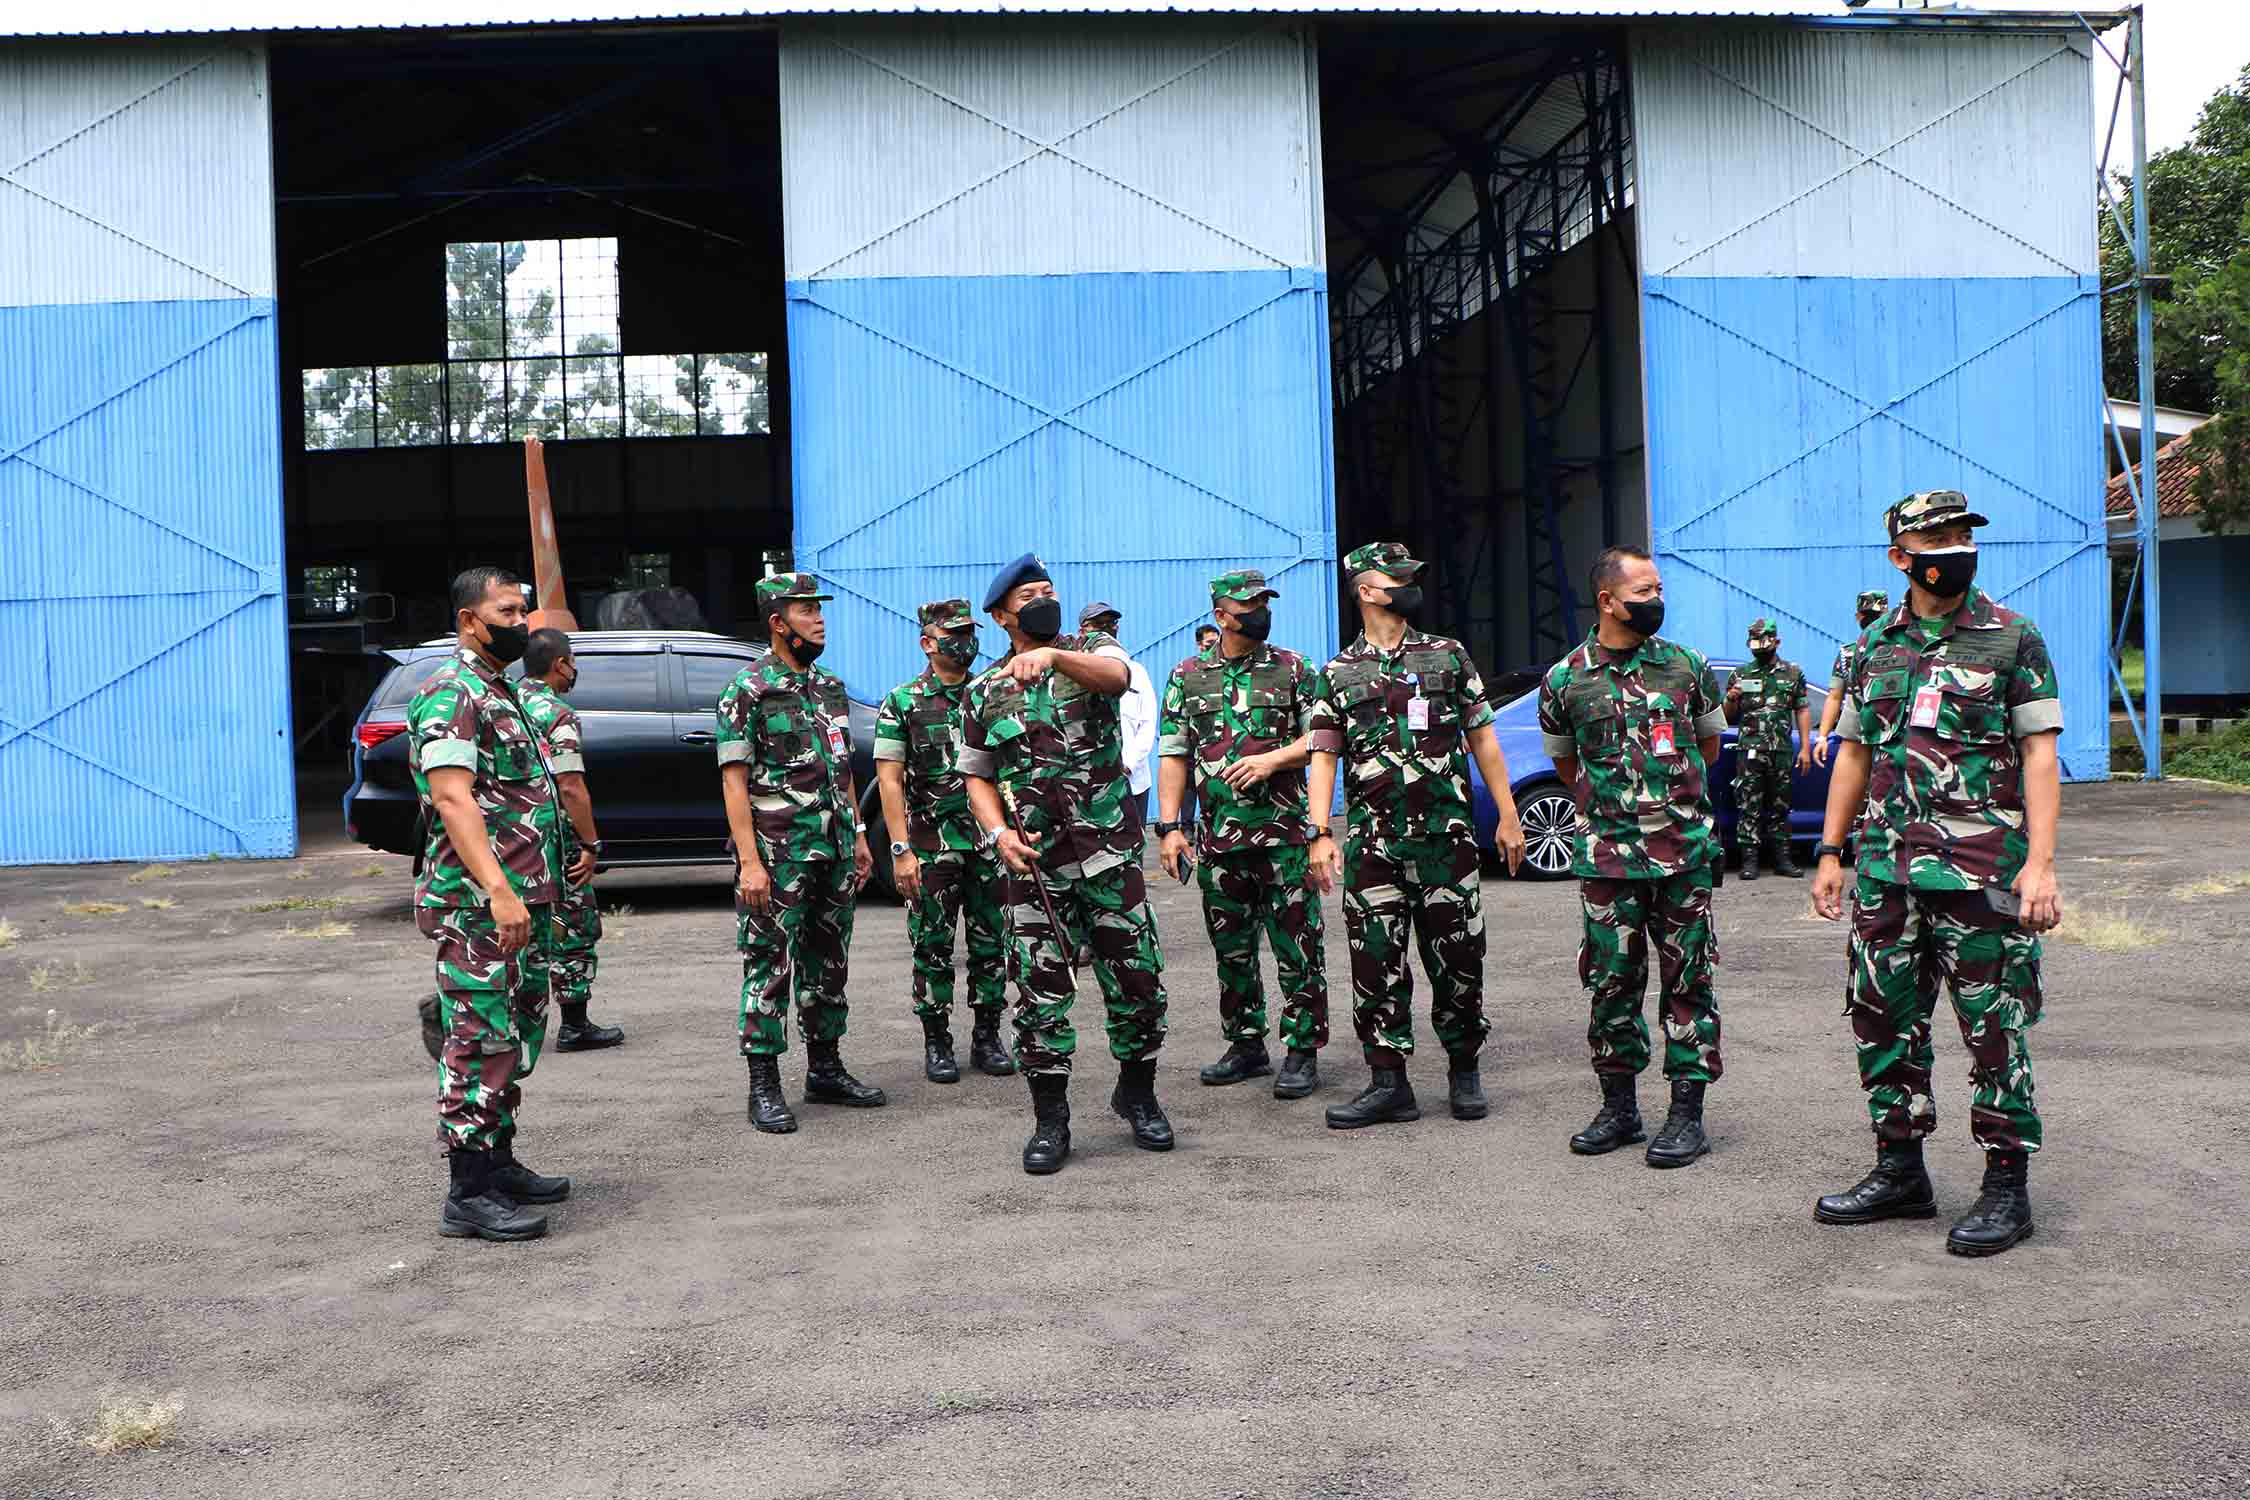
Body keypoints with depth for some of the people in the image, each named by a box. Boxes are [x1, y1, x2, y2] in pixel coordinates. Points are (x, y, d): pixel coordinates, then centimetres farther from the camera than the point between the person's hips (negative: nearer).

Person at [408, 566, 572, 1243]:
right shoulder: (451, 695, -13)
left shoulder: (499, 694, 18)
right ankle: (467, 1195, -3)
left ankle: (498, 1162, 27)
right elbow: (453, 798, -24)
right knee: (480, 1043, -8)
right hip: (478, 908, -10)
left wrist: (567, 856, 26)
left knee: (516, 1037, 16)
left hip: (521, 906, 10)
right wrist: (498, 892, -32)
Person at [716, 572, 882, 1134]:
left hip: (834, 853, 7)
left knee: (829, 965, 13)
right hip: (778, 855, -7)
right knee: (770, 967, -3)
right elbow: (734, 780, -12)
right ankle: (764, 1087, 3)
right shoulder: (747, 691, -8)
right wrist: (749, 860, -19)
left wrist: (858, 837, 15)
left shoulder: (831, 687, 14)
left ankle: (825, 1067, 25)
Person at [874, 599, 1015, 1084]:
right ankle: (937, 1043, 12)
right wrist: (901, 849, -13)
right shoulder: (902, 703, -2)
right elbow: (889, 780, -6)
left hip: (989, 843, 3)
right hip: (932, 847, -3)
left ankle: (987, 1038, 18)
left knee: (991, 943, 7)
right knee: (933, 947, 2)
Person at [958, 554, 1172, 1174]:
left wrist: (1054, 655, -38)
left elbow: (1117, 676, -20)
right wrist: (1000, 833, -6)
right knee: (1040, 992, 0)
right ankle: (1050, 1121, 12)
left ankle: (1137, 1095, 26)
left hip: (1110, 852, 0)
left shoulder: (1091, 649, 5)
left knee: (1137, 979, 5)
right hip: (1035, 864, 1)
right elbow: (978, 778, 13)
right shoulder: (986, 693, 9)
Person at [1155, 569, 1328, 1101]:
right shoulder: (1187, 677, 9)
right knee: (1232, 950, 11)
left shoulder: (1292, 669, 5)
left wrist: (1272, 759, -14)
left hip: (1285, 834, -2)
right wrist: (1170, 826, -3)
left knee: (1298, 949, -2)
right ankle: (1247, 1046, 24)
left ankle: (1302, 1052, 6)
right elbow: (1172, 755, 6)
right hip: (1220, 838, 3)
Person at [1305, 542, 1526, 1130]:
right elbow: (1323, 756, 2)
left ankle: (1464, 1072, 19)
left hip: (1447, 836, 0)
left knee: (1457, 957, 4)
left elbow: (1483, 739, 9)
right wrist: (1320, 833, -9)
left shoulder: (1448, 656, 9)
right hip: (1373, 841, 0)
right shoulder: (1337, 674, 7)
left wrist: (1508, 817, 4)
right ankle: (1388, 1083, 7)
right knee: (1375, 961, 0)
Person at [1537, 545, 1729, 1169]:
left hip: (1685, 852, 0)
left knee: (1688, 983, 2)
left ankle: (1687, 1113, 10)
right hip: (1606, 858, 0)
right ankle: (1619, 1106, 19)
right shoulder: (1565, 681, 1)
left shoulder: (1688, 666, 3)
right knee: (1611, 982, 6)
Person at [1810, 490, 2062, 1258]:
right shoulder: (1874, 646, 11)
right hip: (1887, 870, 5)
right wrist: (1830, 854, 11)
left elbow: (2039, 754, -6)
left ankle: (2007, 1188, 10)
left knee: (1994, 1029, 0)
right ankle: (1900, 1173, 23)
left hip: (1982, 870, -5)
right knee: (1883, 1020, 10)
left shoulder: (2013, 639, -1)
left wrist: (2040, 862, -15)